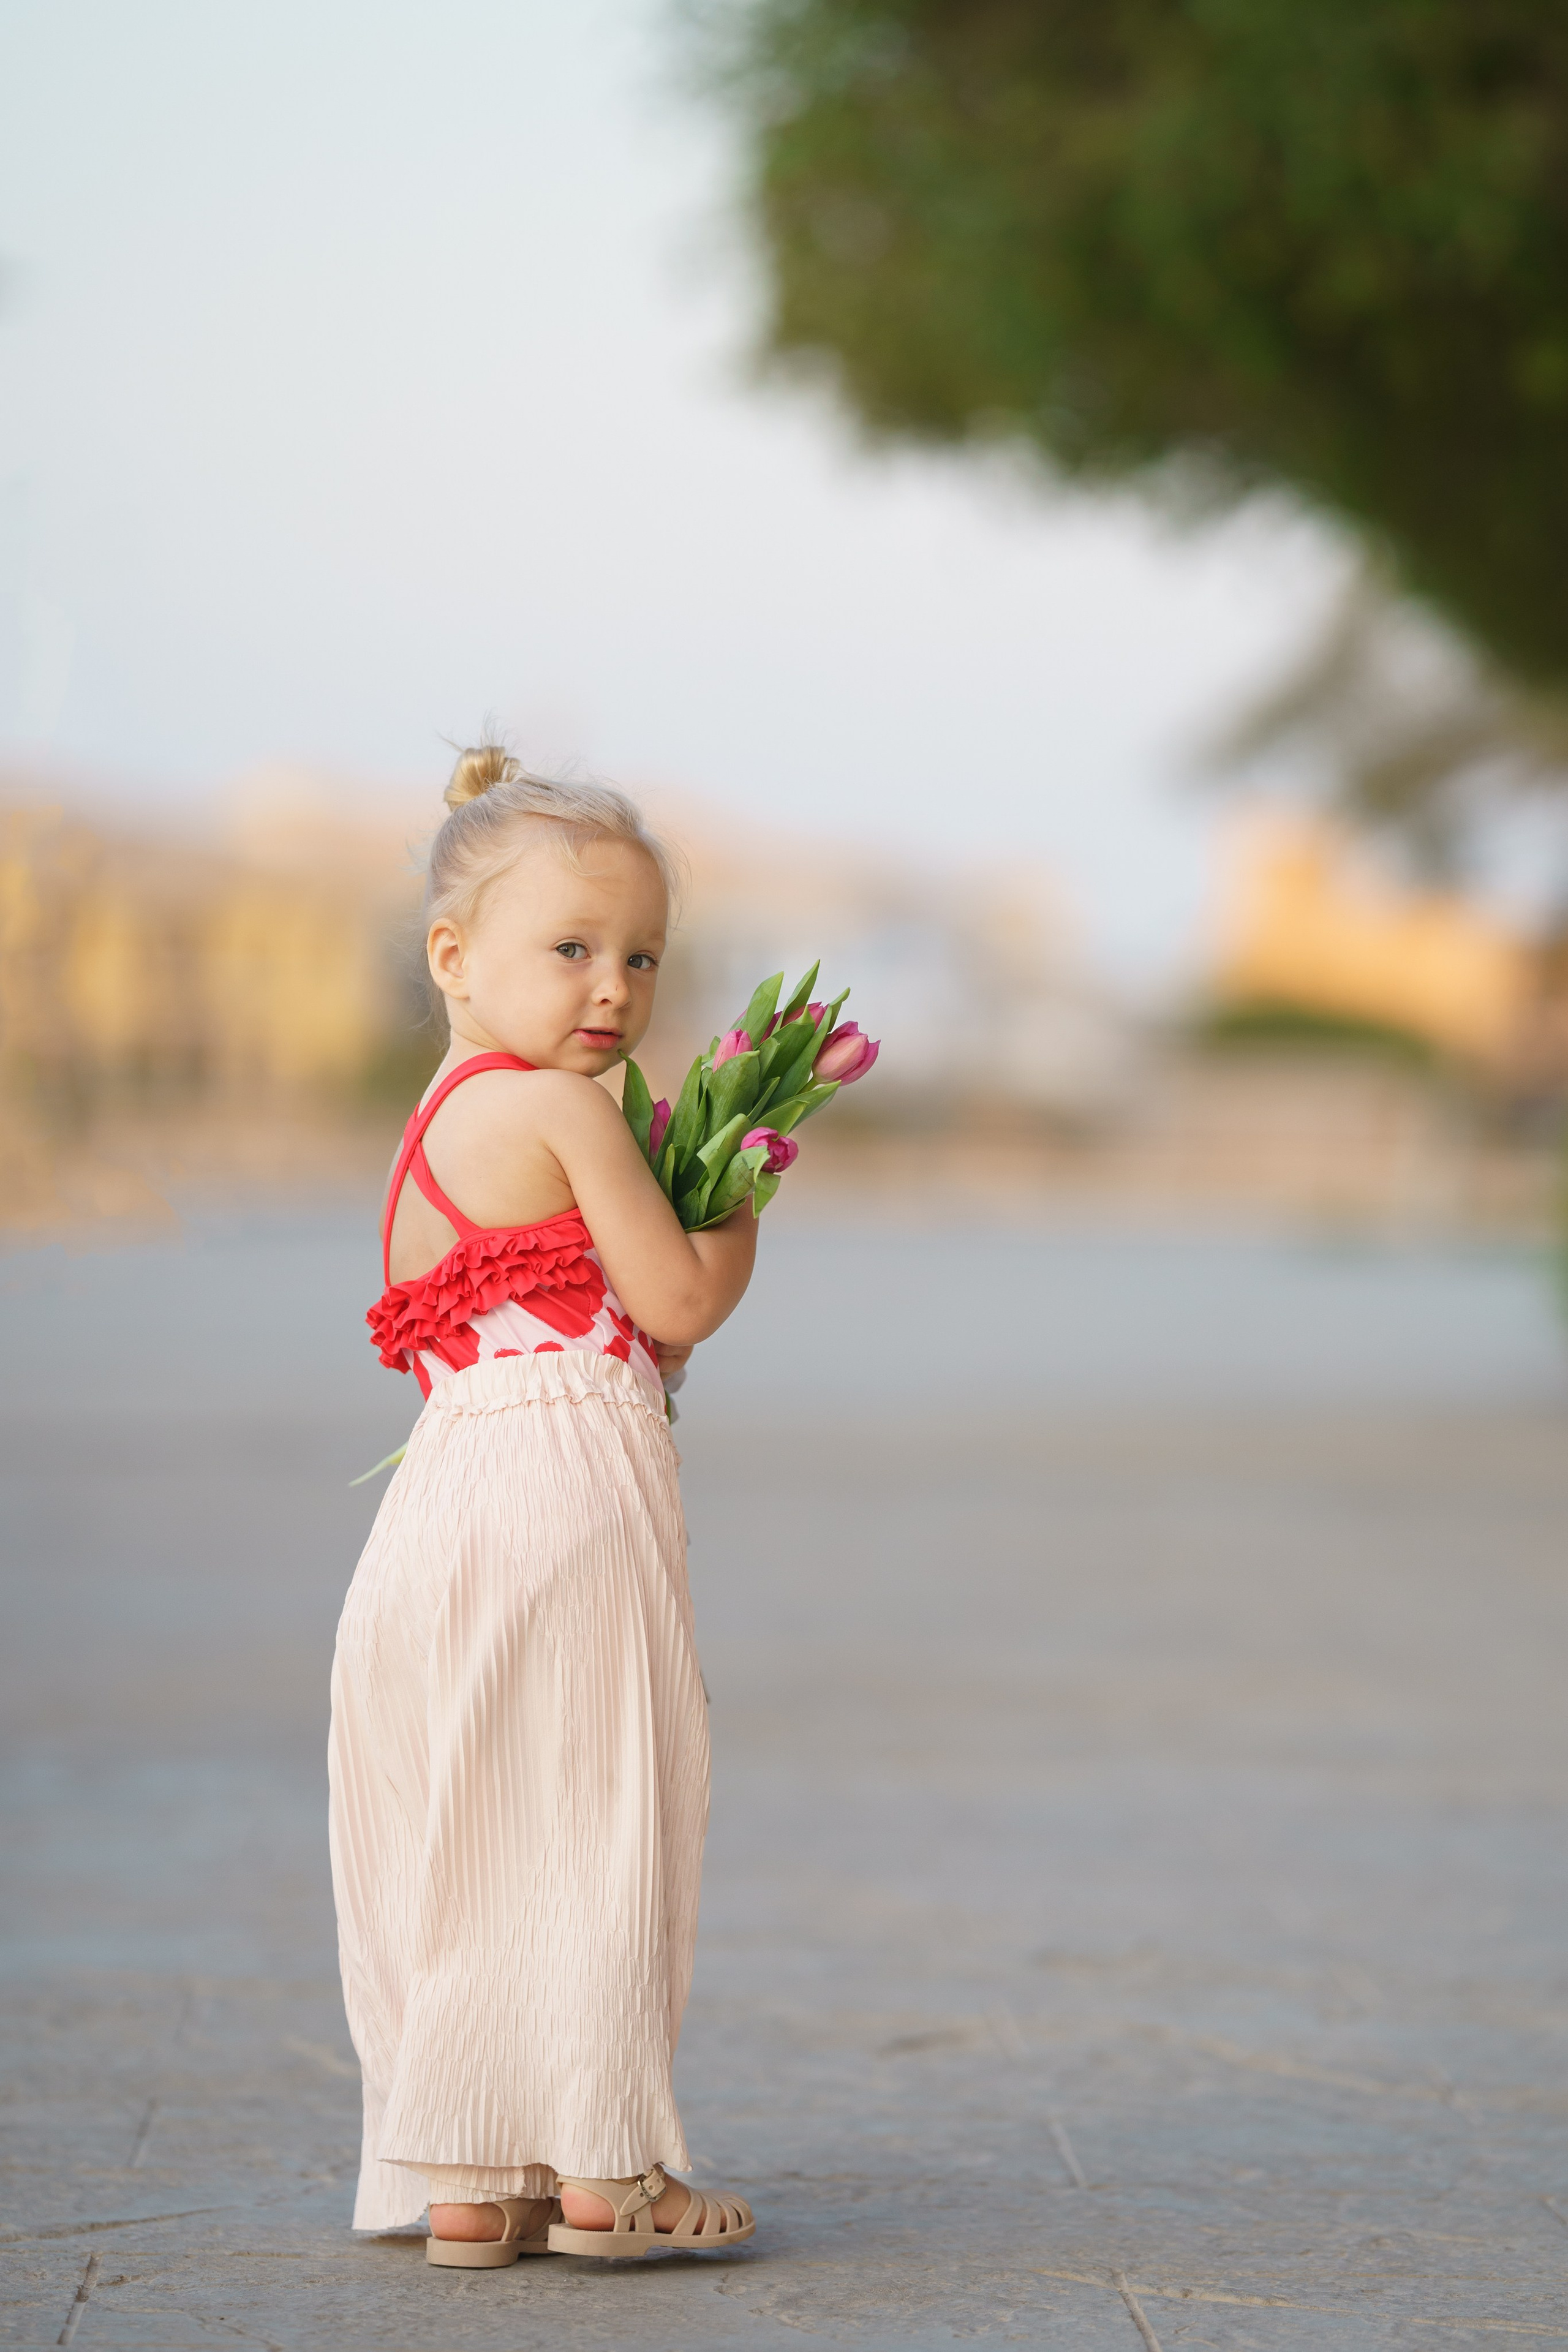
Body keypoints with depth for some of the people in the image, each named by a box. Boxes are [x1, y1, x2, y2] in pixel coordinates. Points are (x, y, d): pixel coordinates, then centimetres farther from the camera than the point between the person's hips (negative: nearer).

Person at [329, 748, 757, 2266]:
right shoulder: (565, 1114, -8)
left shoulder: (434, 1135, 20)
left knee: (463, 1844, 11)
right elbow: (682, 1304, -8)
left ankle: (463, 2177, 15)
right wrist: (736, 1203, 10)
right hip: (570, 1496, -9)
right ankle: (597, 2168, 1)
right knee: (596, 1829, -2)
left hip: (447, 1498, 9)